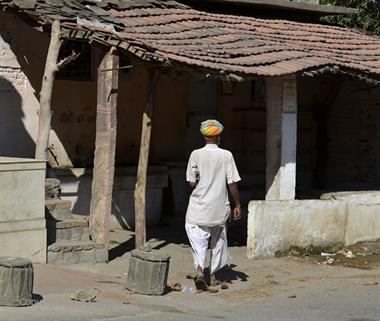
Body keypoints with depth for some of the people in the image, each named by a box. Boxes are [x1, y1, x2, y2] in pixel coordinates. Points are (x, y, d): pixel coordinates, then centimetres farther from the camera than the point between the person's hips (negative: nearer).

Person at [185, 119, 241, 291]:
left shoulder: (196, 154, -6)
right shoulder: (226, 155, -6)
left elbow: (192, 183, -6)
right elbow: (232, 183, -6)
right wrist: (237, 205, 3)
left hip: (199, 207, -1)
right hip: (219, 208, 1)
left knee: (198, 241, 2)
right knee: (217, 241, 17)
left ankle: (200, 271, -21)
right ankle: (213, 276, 24)